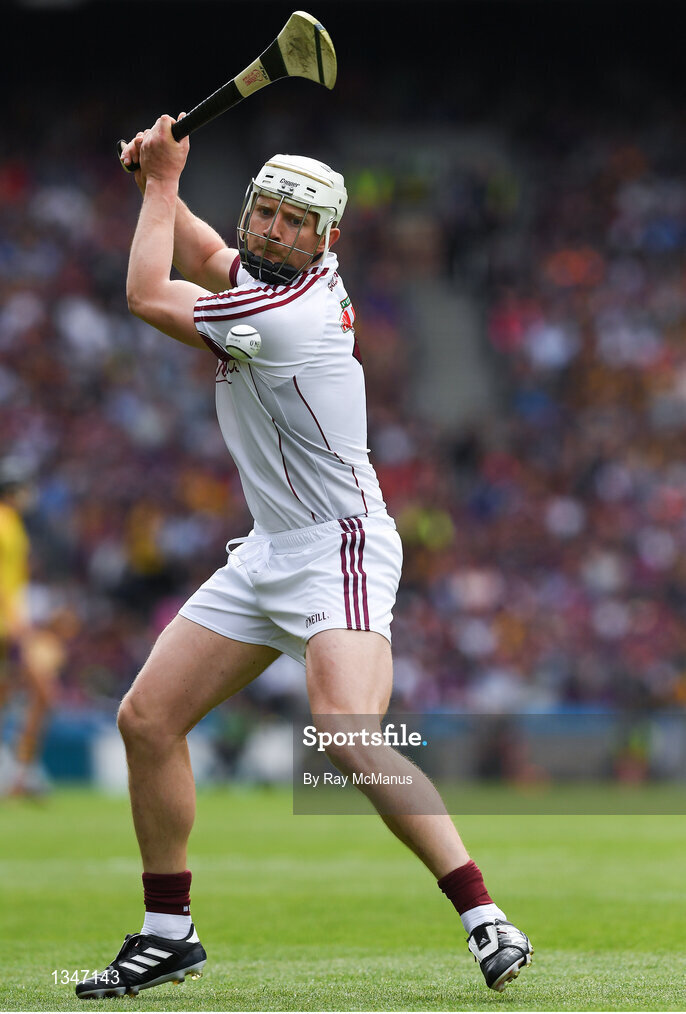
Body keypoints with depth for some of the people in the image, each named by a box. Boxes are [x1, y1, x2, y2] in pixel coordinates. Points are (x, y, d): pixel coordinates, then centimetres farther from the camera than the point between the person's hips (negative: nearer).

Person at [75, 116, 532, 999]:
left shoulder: (288, 311, -21)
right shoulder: (266, 273, 6)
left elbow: (148, 295, -10)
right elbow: (209, 260, 29)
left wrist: (162, 182, 2)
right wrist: (159, 181, 12)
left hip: (339, 548, -10)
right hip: (269, 553, 10)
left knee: (349, 740, -29)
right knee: (146, 718, 6)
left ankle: (485, 919, -26)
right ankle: (168, 933, 17)